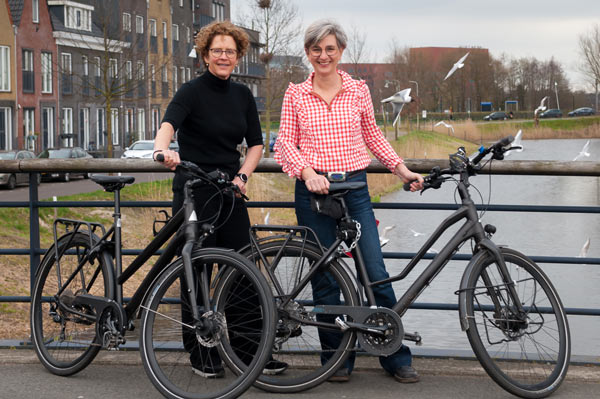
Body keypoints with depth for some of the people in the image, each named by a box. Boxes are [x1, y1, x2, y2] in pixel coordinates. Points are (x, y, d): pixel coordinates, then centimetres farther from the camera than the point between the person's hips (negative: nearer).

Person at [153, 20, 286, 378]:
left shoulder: (242, 95, 10)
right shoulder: (192, 91, -8)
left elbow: (256, 144, 12)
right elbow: (169, 124, -27)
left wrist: (242, 176, -5)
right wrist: (163, 150, -48)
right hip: (194, 192, -5)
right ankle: (201, 354, 13)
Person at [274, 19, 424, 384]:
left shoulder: (358, 90, 7)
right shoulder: (296, 94, 5)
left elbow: (373, 136, 17)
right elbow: (285, 142, 3)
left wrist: (402, 169, 7)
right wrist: (306, 171, -15)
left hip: (354, 189, 0)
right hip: (313, 191, 0)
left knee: (376, 274, -4)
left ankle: (397, 357, 9)